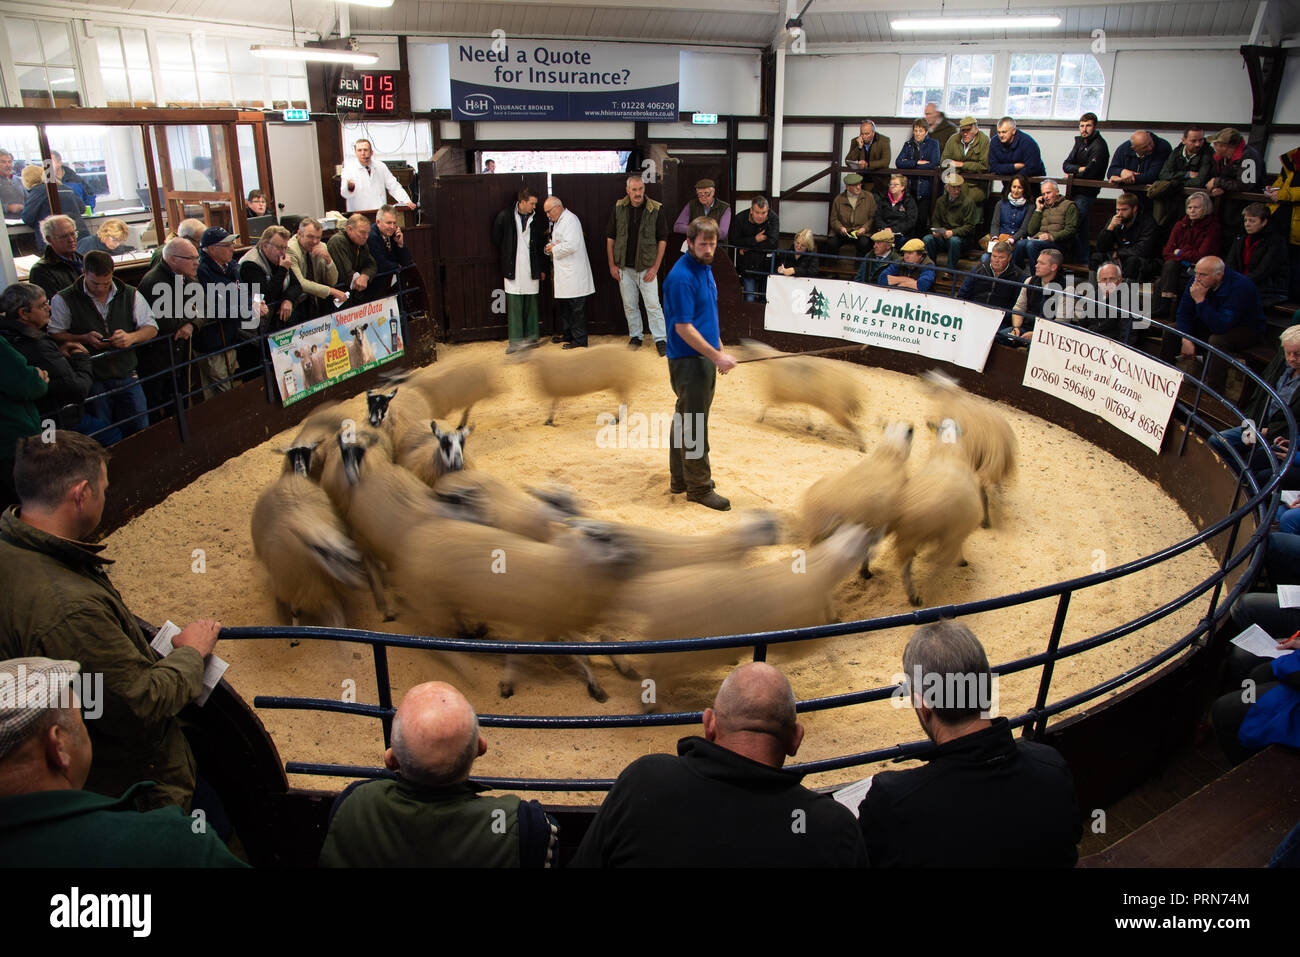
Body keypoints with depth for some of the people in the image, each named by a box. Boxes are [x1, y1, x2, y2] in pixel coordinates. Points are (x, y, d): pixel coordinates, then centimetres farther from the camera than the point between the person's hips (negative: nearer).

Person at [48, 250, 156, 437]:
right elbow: (54, 335, -3)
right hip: (92, 381, -2)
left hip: (127, 377, 3)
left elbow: (152, 328, 7)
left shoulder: (130, 295, 7)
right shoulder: (64, 300, -1)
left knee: (140, 432, 5)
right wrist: (84, 339, -17)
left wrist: (131, 337, -13)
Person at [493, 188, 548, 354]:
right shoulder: (505, 216, -4)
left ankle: (531, 337, 18)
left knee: (531, 303, 8)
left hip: (532, 269, 2)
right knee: (514, 304, -3)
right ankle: (515, 340, 1)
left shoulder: (537, 219, 4)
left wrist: (542, 268, 11)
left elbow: (541, 245, 11)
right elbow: (496, 239, 9)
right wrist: (505, 257, 10)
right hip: (513, 268, -2)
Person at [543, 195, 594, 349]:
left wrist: (554, 249, -10)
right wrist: (550, 247, 8)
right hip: (563, 273, 10)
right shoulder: (558, 221, 18)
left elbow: (571, 245, -24)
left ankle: (579, 340, 0)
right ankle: (567, 334, 29)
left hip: (574, 274, -10)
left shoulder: (570, 220, -13)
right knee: (562, 306, 17)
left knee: (576, 309, -5)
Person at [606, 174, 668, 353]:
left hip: (646, 267, -3)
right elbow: (610, 237, 7)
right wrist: (612, 264, 2)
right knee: (629, 305, 10)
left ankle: (660, 338, 3)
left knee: (653, 304, -5)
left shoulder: (656, 210, -6)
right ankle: (635, 336, 24)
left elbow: (662, 239, -4)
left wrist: (655, 267, -9)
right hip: (624, 267, 3)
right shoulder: (618, 208, 1)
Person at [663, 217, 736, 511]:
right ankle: (699, 488, 6)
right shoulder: (681, 277, -20)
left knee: (685, 420, 16)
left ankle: (680, 479, 27)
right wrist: (716, 356, -19)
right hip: (688, 360, -10)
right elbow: (683, 327, -21)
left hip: (704, 357, 10)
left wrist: (720, 349, 19)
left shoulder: (705, 268, 11)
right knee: (694, 425, -2)